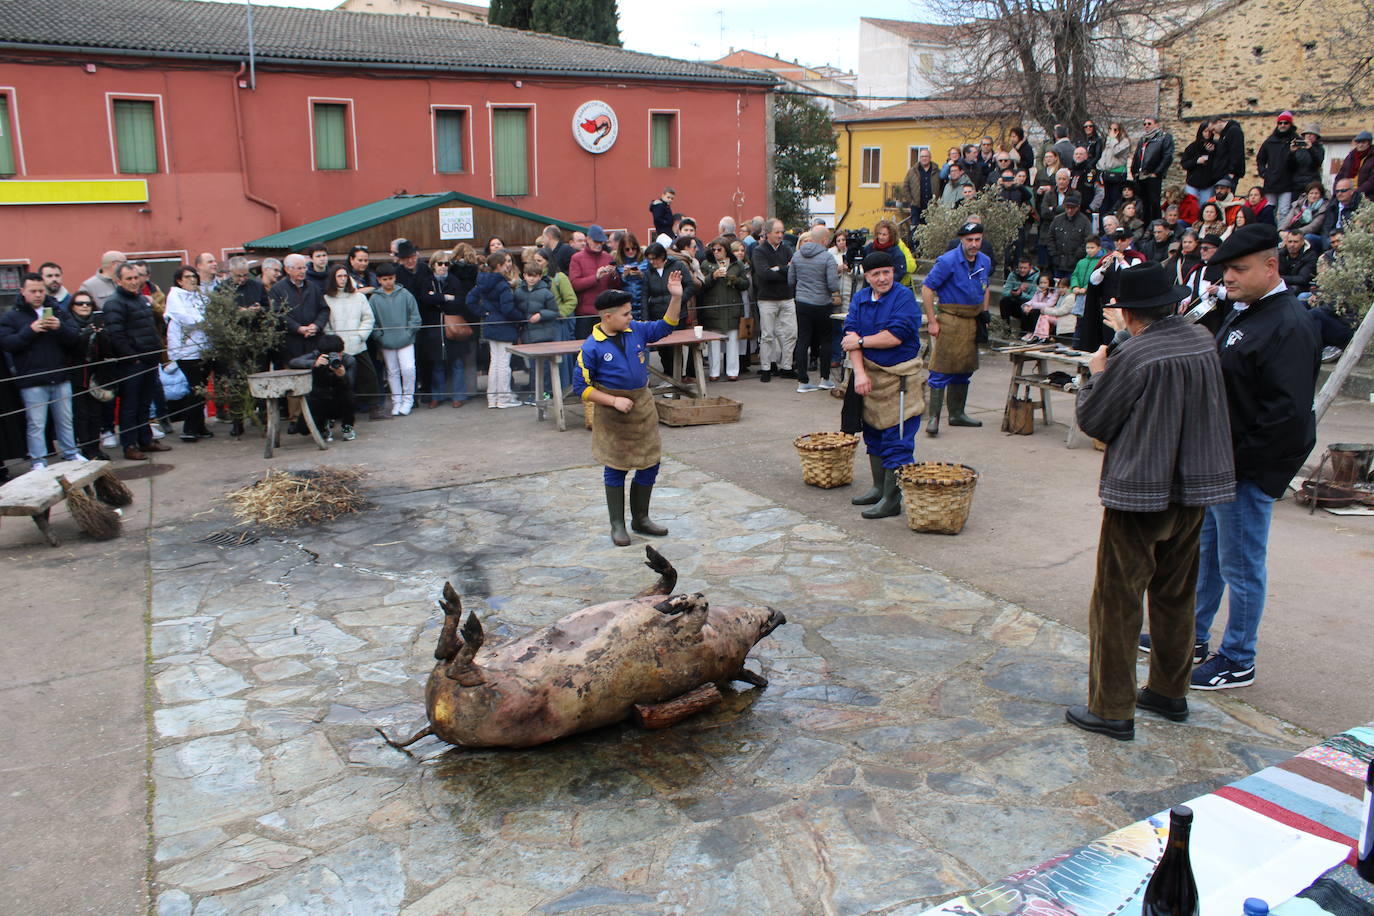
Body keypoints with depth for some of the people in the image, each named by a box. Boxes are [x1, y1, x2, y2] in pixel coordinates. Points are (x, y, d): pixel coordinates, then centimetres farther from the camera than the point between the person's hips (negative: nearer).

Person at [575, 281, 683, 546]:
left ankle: (641, 519, 28)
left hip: (643, 406, 5)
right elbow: (581, 385, -12)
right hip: (612, 414, -5)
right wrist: (614, 401, -18)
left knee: (649, 465, 10)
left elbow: (665, 326, 11)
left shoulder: (637, 330, -1)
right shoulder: (591, 347, -15)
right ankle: (617, 525, 19)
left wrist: (676, 297, -3)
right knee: (616, 469, 5)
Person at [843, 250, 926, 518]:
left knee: (897, 441, -4)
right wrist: (860, 372, -15)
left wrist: (861, 341, -7)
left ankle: (892, 499, 0)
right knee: (873, 434, 16)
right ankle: (879, 488, 30)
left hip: (901, 377, -7)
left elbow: (895, 337, -19)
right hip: (870, 375, 7)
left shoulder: (904, 297, -10)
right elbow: (851, 336, -3)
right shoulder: (859, 299, 7)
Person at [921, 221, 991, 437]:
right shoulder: (948, 261, -12)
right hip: (950, 319, -7)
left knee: (965, 369, 12)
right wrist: (932, 321, -14)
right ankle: (933, 417, -6)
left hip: (973, 321, 7)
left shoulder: (985, 261, 9)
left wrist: (984, 315, 17)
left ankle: (957, 414, 23)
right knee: (942, 369, -9)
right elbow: (927, 289, -12)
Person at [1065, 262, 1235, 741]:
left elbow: (1092, 420, -11)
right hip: (1194, 488, 8)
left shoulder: (1136, 356, -19)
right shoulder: (1204, 343, 3)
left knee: (1117, 601, 1)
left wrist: (1097, 374, 5)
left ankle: (1112, 709, 5)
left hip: (1140, 493, -7)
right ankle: (1170, 692, 31)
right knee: (1175, 597, 18)